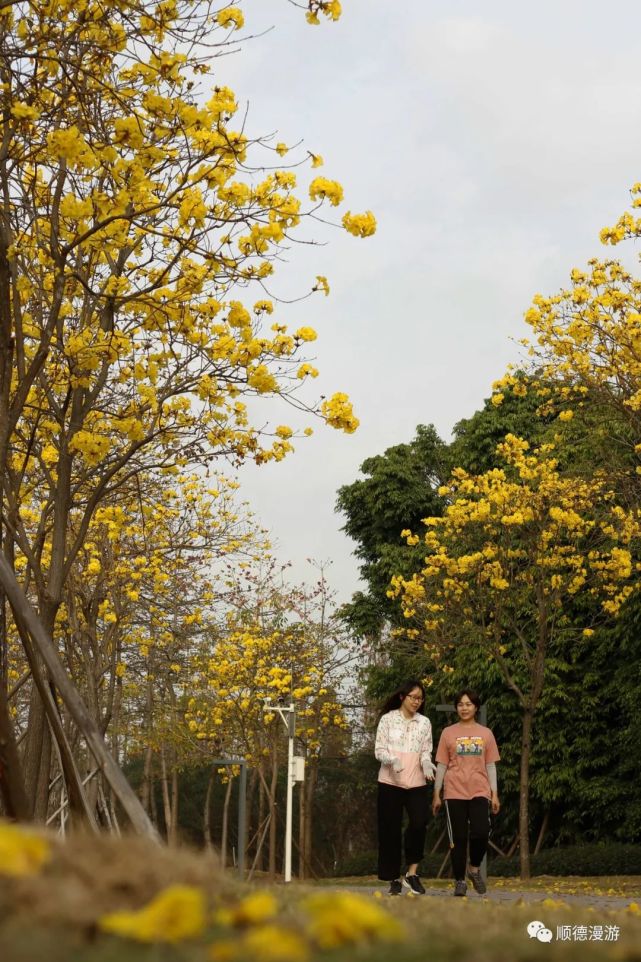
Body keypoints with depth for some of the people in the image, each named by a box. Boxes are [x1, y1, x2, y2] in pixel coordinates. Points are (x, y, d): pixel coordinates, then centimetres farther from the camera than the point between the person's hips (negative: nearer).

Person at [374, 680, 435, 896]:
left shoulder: (424, 722, 9)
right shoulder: (388, 719, 1)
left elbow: (426, 751, 9)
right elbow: (379, 750, -1)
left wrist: (427, 764, -13)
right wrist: (392, 760, -21)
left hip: (416, 783, 2)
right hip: (390, 782, -2)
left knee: (419, 823, -17)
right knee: (391, 829, 1)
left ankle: (412, 873, -4)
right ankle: (394, 879, 11)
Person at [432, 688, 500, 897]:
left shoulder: (485, 733, 10)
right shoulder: (448, 733, 6)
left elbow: (490, 766, 11)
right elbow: (441, 765, 7)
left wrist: (495, 794, 5)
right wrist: (436, 794, 3)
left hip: (480, 792, 0)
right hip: (455, 793, 0)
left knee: (481, 832, -15)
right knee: (458, 838, 1)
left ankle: (474, 869, 11)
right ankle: (459, 881, 12)